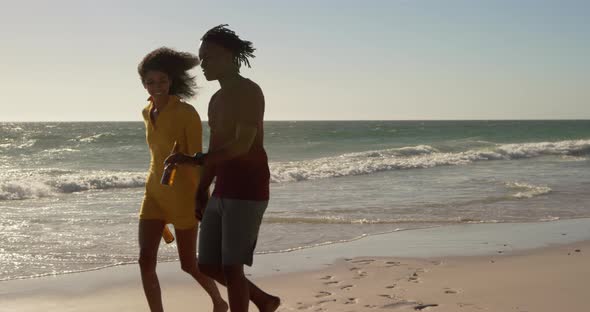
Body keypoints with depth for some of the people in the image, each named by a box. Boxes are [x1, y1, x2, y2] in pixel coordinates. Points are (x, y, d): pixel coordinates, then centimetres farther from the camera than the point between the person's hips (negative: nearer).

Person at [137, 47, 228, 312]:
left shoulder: (187, 113, -14)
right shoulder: (147, 113, 7)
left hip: (183, 194, -6)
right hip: (155, 192, 6)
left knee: (189, 264, 7)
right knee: (145, 261, -8)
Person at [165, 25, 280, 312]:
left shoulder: (249, 91, -10)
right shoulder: (216, 100, 18)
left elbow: (242, 145, -21)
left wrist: (192, 159, -24)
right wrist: (201, 192, 18)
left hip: (248, 192, -9)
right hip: (222, 193, 9)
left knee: (231, 267, -7)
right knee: (208, 266, 9)